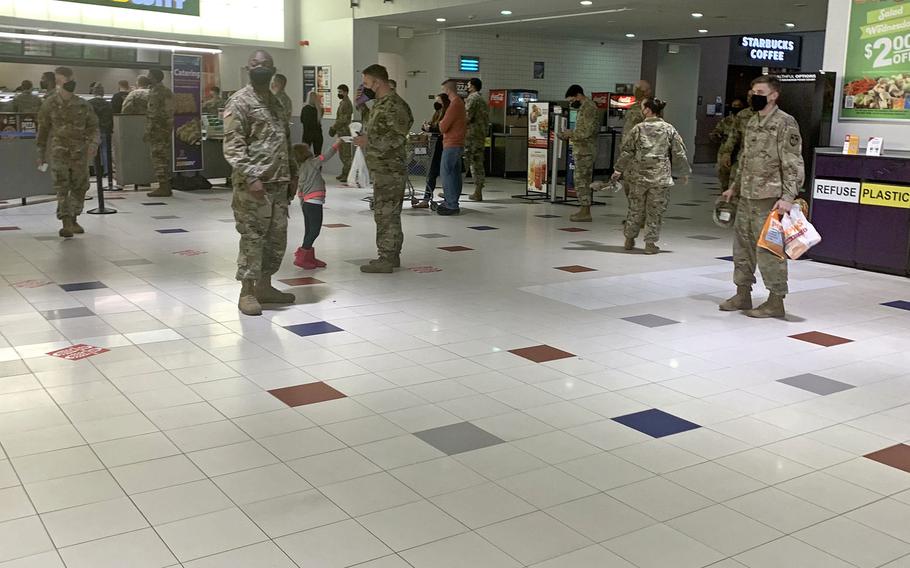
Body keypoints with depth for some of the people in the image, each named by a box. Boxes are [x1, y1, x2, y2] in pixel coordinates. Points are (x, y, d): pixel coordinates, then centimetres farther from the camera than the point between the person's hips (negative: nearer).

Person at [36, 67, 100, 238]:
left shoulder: (82, 105, 4)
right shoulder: (50, 104, 1)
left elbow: (93, 126, 8)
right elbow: (43, 129, 9)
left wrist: (93, 143, -12)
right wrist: (41, 153, 12)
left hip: (79, 153, 3)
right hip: (58, 151, -3)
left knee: (80, 187, 8)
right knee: (62, 187, -11)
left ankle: (73, 220, 25)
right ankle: (66, 224, -15)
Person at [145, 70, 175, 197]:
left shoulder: (155, 91, -11)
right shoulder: (167, 91, 17)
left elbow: (153, 113, -17)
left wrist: (148, 130, -16)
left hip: (157, 129, -9)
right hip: (167, 129, 9)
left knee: (158, 158, -7)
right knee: (165, 157, 11)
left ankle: (163, 187, -8)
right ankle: (166, 187, 15)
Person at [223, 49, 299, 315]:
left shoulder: (275, 102, 18)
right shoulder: (239, 102, -6)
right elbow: (233, 146, -14)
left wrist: (292, 174, 18)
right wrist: (250, 177, -23)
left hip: (279, 183, 8)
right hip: (253, 184, -8)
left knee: (277, 238, 11)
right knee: (252, 238, -4)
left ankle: (264, 286, 23)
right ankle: (247, 292, 5)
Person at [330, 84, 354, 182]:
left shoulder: (347, 104, -14)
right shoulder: (342, 102, 16)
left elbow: (343, 119, -19)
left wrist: (333, 128, -13)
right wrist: (334, 128, 11)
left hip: (345, 132, -10)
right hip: (341, 131, 10)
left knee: (346, 154, -7)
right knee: (342, 153, 13)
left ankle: (347, 174, -5)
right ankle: (344, 173, 19)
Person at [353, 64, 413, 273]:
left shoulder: (394, 105, -16)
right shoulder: (380, 103, 15)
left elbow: (397, 139, -22)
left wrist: (368, 141, -19)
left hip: (389, 171, -10)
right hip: (383, 169, 10)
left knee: (386, 215, -6)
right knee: (389, 214, 15)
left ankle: (386, 260, 0)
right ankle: (392, 255, 23)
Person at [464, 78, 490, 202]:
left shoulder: (472, 98, -8)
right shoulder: (483, 100, 19)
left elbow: (467, 117, -16)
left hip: (471, 135, -8)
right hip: (481, 136, 8)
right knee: (478, 163, 8)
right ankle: (478, 192, 8)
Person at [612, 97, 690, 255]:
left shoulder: (638, 128, -1)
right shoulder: (669, 129, 2)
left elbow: (626, 151, 1)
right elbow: (679, 153, 4)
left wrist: (618, 170, 11)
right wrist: (684, 172, 15)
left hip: (638, 176, 1)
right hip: (660, 177, -1)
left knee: (635, 208, 13)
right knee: (655, 211, 6)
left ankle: (629, 239, 23)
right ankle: (650, 243, 8)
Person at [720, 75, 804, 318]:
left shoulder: (785, 123, -11)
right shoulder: (752, 122, 14)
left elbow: (793, 164, -16)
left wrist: (787, 197, -23)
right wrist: (734, 187, 24)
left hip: (769, 198, -8)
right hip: (746, 197, 8)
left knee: (769, 249, -4)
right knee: (742, 245, 14)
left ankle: (776, 302, 6)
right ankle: (743, 294, 25)